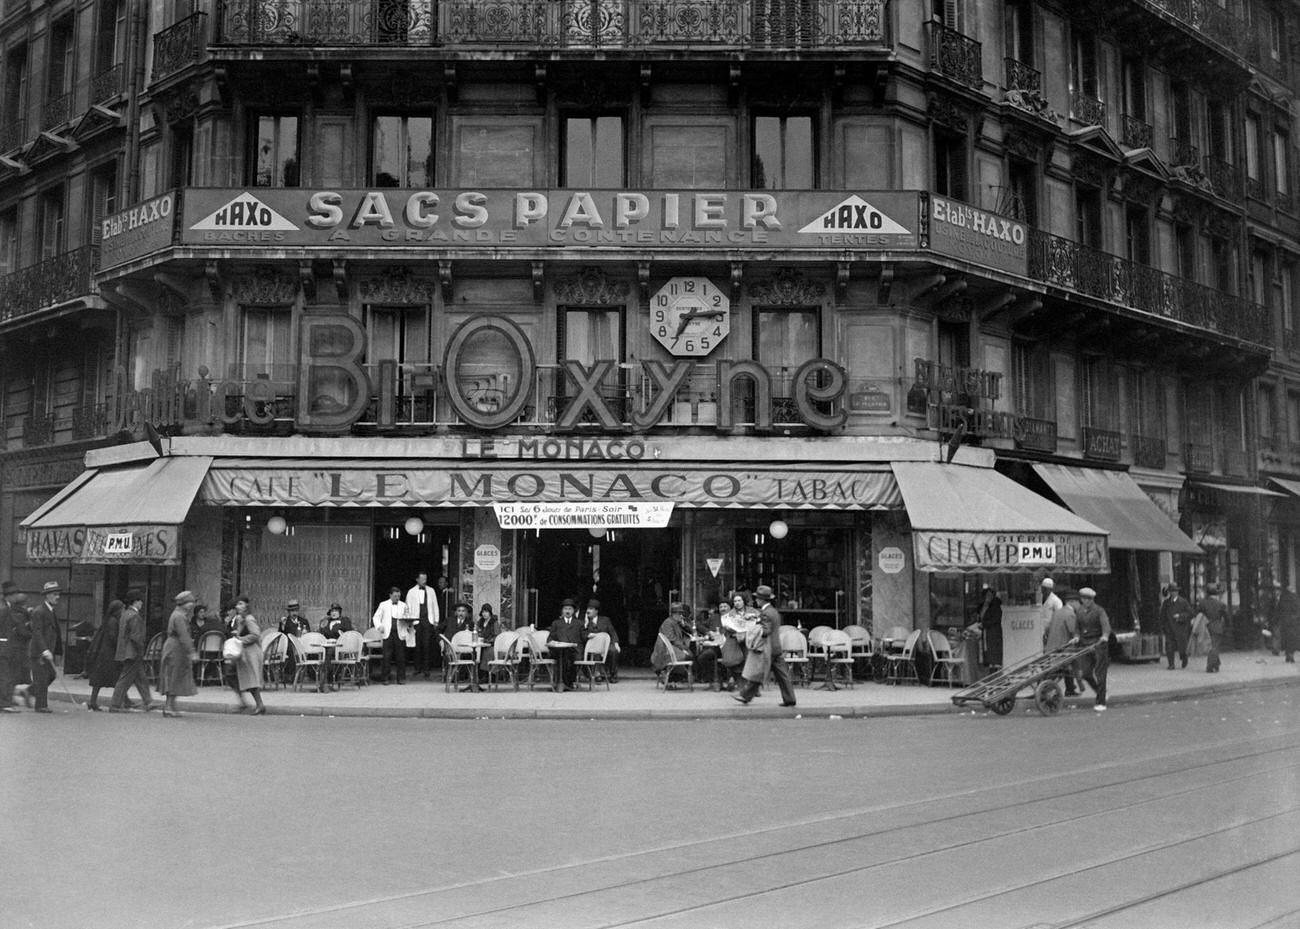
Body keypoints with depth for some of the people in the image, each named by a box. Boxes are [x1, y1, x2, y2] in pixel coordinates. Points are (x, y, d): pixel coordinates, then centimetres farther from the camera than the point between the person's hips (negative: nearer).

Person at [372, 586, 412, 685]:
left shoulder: (403, 605, 13)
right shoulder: (383, 605, 9)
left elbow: (408, 618, 14)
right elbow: (376, 617, 11)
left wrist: (409, 623, -8)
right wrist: (379, 626, -7)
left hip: (400, 634, 1)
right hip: (388, 633, -1)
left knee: (401, 657, 0)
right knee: (387, 656, -4)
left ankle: (401, 678, 8)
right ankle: (385, 678, 4)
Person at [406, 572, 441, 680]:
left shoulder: (431, 591, 13)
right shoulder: (411, 592, 8)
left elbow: (435, 606, 14)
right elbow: (408, 608, 8)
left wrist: (436, 621, 8)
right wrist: (410, 621, -1)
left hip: (428, 621, 0)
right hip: (416, 621, 0)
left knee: (427, 645, -7)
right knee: (417, 645, -2)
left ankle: (426, 669, -4)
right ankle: (418, 668, 8)